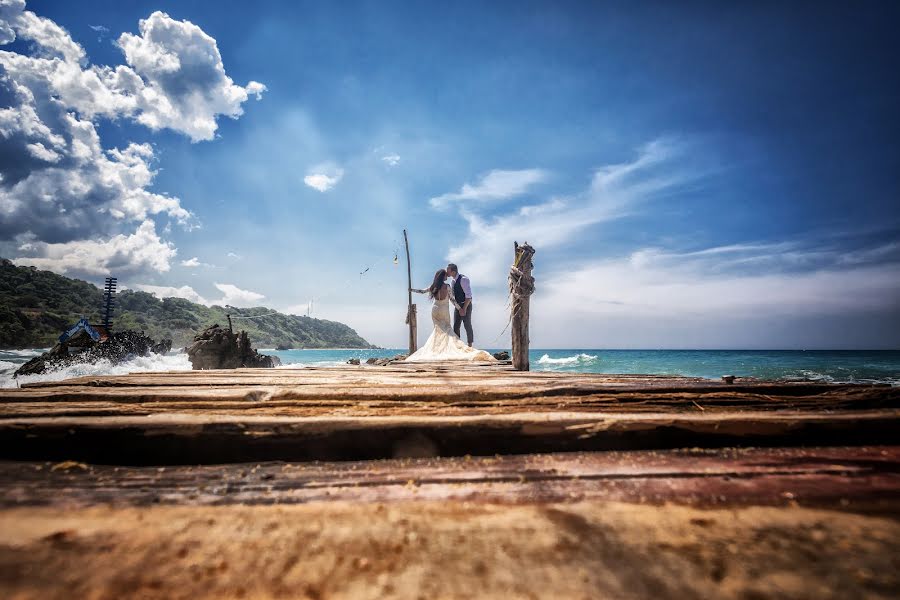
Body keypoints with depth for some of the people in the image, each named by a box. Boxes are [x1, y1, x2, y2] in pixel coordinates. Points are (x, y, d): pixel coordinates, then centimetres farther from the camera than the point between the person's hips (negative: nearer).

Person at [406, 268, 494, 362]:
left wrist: (412, 290, 26)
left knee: (438, 329, 10)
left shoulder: (433, 286, -1)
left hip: (435, 310, 3)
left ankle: (437, 348, 3)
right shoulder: (447, 286, -11)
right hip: (444, 311, -3)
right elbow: (452, 299, -9)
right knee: (446, 328, 5)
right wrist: (460, 308, 1)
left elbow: (422, 291, 9)